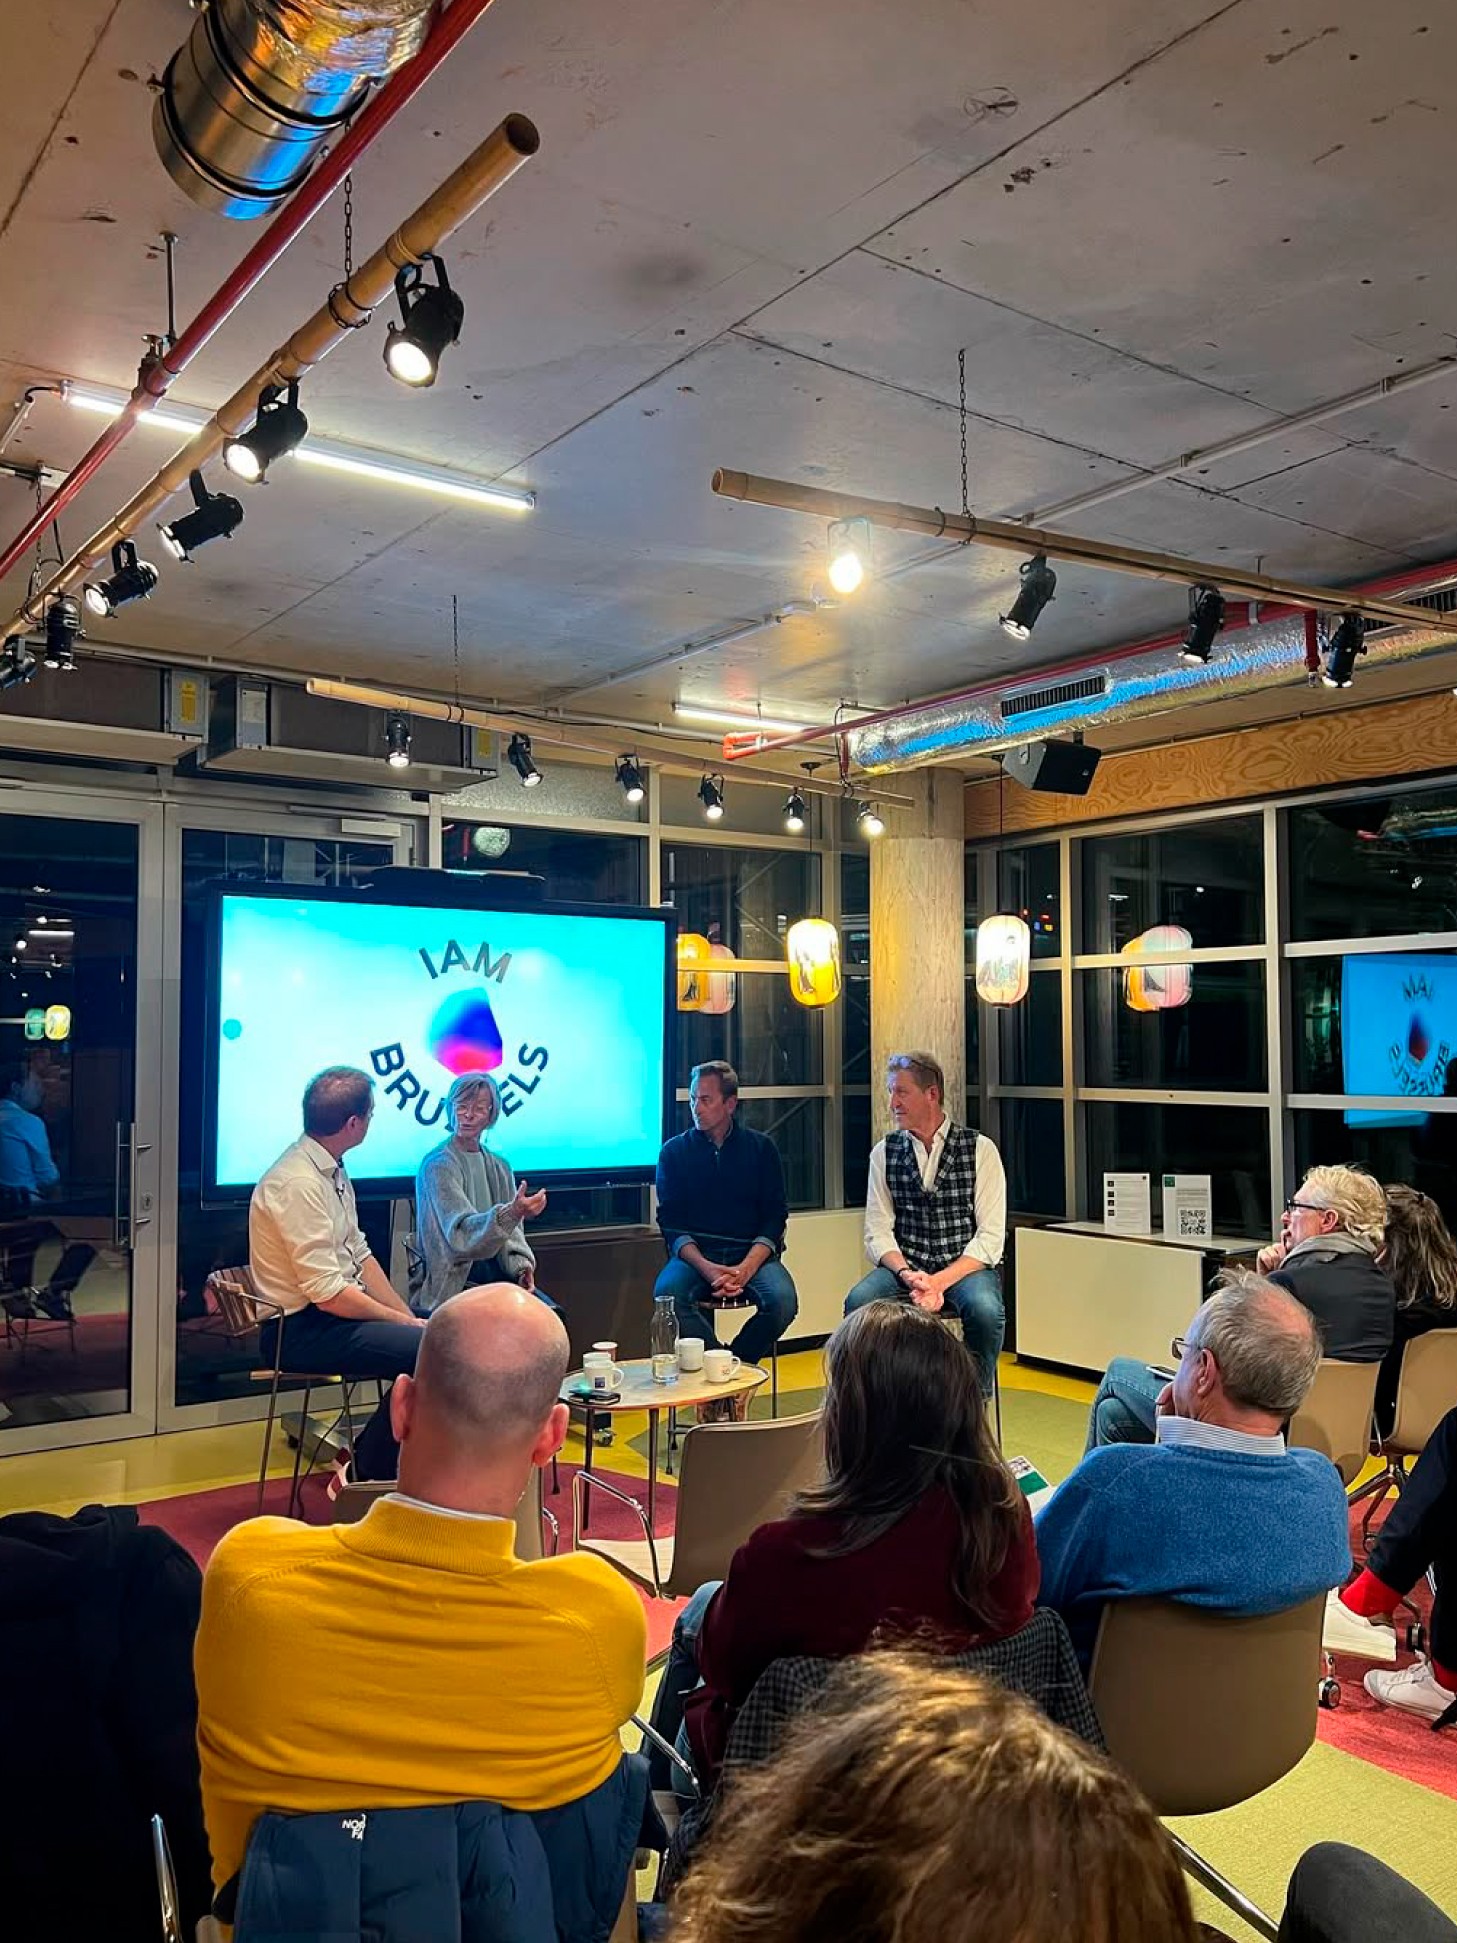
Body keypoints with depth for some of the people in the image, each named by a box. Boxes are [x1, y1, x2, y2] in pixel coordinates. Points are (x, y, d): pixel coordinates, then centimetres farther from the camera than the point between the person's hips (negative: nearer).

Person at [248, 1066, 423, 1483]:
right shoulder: (299, 1183, -22)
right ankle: (368, 1472, -3)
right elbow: (327, 1293, -23)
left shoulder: (333, 1171, 8)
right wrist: (403, 1322, -14)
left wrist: (409, 1318, 1)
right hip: (300, 1330, -9)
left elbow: (360, 1256, 11)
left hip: (329, 1314, 9)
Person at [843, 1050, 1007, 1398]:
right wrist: (907, 1274, -18)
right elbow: (878, 1232, 1)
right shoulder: (885, 1153, 7)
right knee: (859, 1301, -29)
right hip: (904, 1267, 2)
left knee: (985, 1309, -34)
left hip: (965, 1268, -2)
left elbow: (991, 1237, -7)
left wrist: (940, 1281, -18)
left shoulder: (980, 1149, -1)